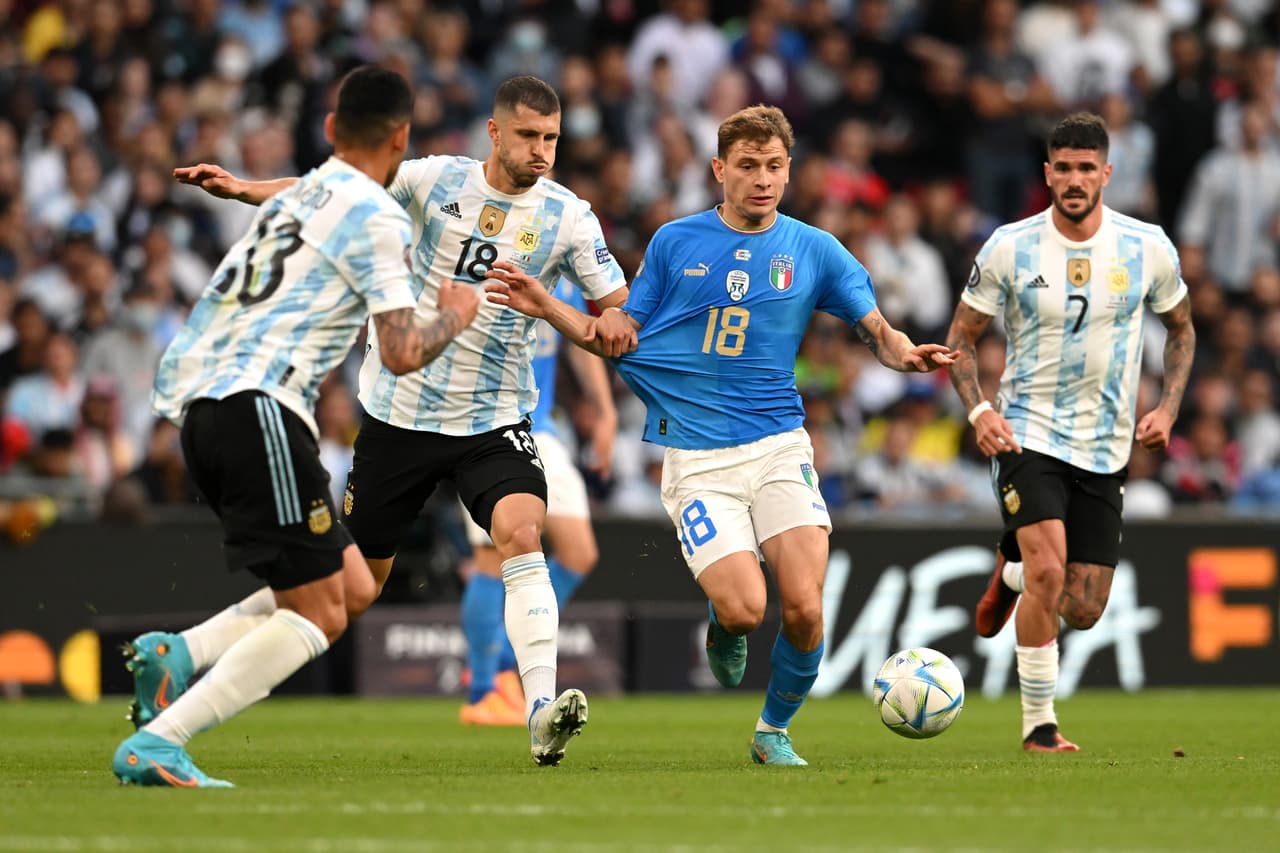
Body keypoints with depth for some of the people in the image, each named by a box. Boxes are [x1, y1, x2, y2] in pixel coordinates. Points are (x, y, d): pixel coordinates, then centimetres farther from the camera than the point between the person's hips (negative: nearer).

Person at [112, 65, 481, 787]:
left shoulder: (297, 195, 22)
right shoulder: (375, 215, -4)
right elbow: (403, 352, -10)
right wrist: (454, 316, 10)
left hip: (201, 405, 9)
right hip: (258, 408, -9)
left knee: (353, 590, 12)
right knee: (317, 617, -9)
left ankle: (180, 655, -1)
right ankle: (156, 743, -20)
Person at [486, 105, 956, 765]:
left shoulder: (812, 250, 6)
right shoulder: (675, 242, 6)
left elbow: (877, 331, 9)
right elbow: (621, 339, 13)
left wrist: (907, 355, -13)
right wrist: (548, 309, 0)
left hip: (779, 447, 1)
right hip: (696, 459, -1)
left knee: (804, 609, -14)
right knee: (744, 608, -20)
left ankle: (774, 732, 13)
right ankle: (723, 627, 19)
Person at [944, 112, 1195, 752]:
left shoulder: (1148, 248, -3)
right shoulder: (1009, 248, -7)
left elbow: (1180, 328, 14)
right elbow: (961, 338, 3)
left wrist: (1167, 408, 0)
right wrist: (978, 410, -13)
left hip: (1105, 451, 3)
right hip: (1027, 433, -3)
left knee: (1082, 612, 3)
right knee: (1049, 572, -24)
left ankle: (1014, 569, 38)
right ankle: (1038, 724, -9)